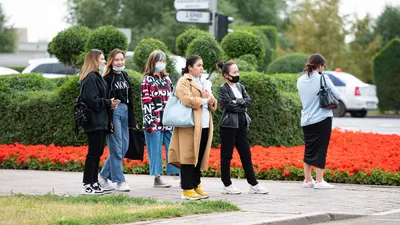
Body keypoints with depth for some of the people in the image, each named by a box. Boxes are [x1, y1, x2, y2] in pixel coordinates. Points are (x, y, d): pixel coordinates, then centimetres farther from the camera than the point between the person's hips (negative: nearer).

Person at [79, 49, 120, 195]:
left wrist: (109, 104, 2)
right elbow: (92, 100, -22)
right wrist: (109, 103, -13)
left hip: (100, 122, 10)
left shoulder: (97, 77, 17)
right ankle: (87, 186, -6)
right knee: (93, 154, -8)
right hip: (94, 122, -10)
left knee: (97, 153, 13)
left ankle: (94, 184, 18)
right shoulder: (90, 78, -15)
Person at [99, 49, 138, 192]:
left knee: (124, 147, 9)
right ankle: (119, 181, -2)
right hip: (113, 113, -8)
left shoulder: (125, 76, 15)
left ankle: (104, 176, 19)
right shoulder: (107, 78, -8)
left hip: (124, 112, 8)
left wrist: (132, 121, 17)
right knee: (116, 148, -6)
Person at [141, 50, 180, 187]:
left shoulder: (166, 79, 17)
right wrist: (148, 122, -15)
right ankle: (157, 178, 1)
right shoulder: (147, 79, -1)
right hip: (155, 121, -6)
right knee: (156, 149, -3)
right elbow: (145, 102, -8)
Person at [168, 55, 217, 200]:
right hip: (190, 127, -8)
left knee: (200, 158, 9)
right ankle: (187, 190, -6)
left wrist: (211, 100, -3)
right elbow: (188, 100, -19)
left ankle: (196, 187, 16)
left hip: (204, 127, 8)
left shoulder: (202, 83, 23)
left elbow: (213, 104, 20)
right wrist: (204, 100, -7)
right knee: (189, 157, -7)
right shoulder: (183, 82, -3)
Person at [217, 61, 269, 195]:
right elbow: (229, 105, -17)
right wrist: (243, 106, -6)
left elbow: (249, 102, 3)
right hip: (228, 125, -7)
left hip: (242, 125, 7)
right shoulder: (223, 88, -6)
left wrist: (237, 101, -11)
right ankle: (227, 185, 7)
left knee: (246, 155, 6)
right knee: (226, 156, 1)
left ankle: (253, 185, 7)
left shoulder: (240, 87, 14)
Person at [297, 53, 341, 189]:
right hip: (322, 119, -5)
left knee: (309, 149, 15)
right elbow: (337, 95, -5)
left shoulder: (301, 81, 6)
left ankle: (307, 179, 19)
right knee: (320, 150, -1)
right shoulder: (323, 78, -10)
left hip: (306, 120, 5)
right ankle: (319, 181, -2)